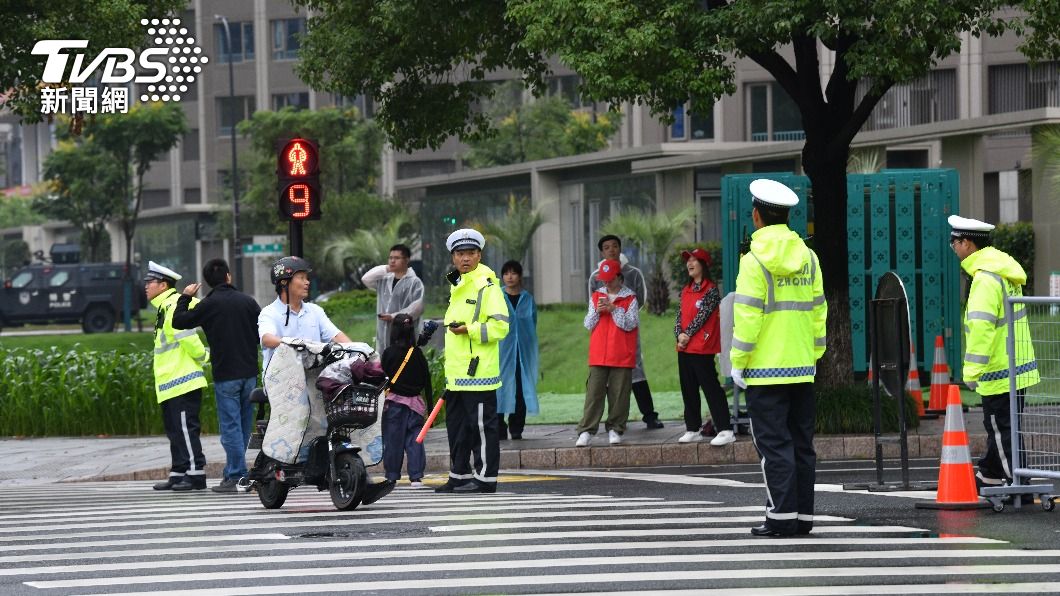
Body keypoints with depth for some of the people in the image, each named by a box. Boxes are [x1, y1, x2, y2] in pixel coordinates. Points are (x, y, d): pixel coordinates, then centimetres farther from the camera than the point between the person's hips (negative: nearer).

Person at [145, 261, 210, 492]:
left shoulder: (174, 306, -15)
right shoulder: (165, 308, 17)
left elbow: (189, 338, -22)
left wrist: (203, 357, -8)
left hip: (182, 382, -11)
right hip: (170, 385, 11)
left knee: (186, 428, -10)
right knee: (174, 430, 13)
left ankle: (196, 475, -9)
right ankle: (178, 474, 17)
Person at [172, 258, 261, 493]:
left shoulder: (209, 304, -7)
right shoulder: (247, 301, 3)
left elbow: (179, 322, -2)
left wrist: (184, 298, 12)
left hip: (225, 375, -4)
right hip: (249, 373, 4)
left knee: (231, 425, -4)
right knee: (244, 425, 12)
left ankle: (237, 476, -7)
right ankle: (232, 472, 19)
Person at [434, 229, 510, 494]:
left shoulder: (486, 286, -9)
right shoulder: (457, 287, 20)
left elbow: (500, 325, -16)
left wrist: (470, 329, -24)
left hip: (478, 371, -9)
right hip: (456, 373, 9)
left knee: (481, 426, -5)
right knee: (457, 426, 13)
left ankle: (485, 478, -1)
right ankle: (460, 476, 20)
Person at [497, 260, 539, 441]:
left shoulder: (528, 299, 11)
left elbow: (533, 323, 14)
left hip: (523, 350, 2)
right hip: (502, 350, -2)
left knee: (521, 389, 0)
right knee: (501, 386, -6)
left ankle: (516, 429, 7)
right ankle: (499, 430, -3)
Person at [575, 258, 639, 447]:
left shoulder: (630, 298, 3)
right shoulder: (596, 297, 13)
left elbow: (630, 324, -7)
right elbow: (588, 325, 11)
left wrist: (613, 309, -14)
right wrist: (597, 311, -7)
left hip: (622, 357, -2)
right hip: (598, 355, 2)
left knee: (619, 394, -1)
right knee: (594, 394, -5)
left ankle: (615, 430, 8)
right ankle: (586, 431, -7)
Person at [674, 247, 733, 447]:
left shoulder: (711, 290, -7)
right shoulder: (686, 291, 15)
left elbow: (702, 316, -13)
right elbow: (679, 316, 11)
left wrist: (688, 335, -13)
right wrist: (679, 335, -6)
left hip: (702, 349, -8)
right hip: (684, 349, 8)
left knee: (711, 388, -10)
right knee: (688, 390, 11)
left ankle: (725, 430, -11)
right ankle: (693, 429, 19)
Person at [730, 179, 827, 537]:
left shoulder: (755, 261, -11)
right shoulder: (808, 258, 8)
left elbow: (747, 316, -14)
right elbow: (817, 310, 12)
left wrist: (737, 362, -7)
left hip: (765, 371, -6)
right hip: (802, 369, 6)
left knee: (773, 444, -4)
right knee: (801, 443, 10)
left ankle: (782, 517, -7)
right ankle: (803, 515, 12)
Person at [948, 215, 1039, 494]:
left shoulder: (986, 278, -20)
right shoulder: (1004, 267, 12)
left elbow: (981, 326, -28)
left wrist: (973, 369, -26)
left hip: (999, 368, -10)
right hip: (1017, 365, 10)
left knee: (1002, 428, -3)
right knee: (997, 425, 19)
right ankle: (990, 476, 30)